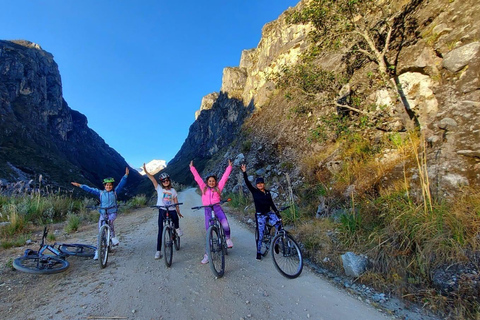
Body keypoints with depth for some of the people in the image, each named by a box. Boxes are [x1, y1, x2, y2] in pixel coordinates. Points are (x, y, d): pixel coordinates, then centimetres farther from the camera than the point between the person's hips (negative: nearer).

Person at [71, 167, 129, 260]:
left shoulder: (115, 192, 1)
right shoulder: (100, 193, 4)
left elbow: (121, 184, -7)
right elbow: (90, 189, 5)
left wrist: (126, 175, -16)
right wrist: (80, 185, 3)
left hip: (112, 213, -2)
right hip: (103, 213, 2)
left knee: (110, 221, -35)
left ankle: (113, 237, -14)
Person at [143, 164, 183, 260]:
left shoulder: (173, 190, 5)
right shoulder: (159, 189, 2)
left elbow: (176, 202, 9)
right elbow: (153, 179, -11)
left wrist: (178, 212, 9)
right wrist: (146, 171, -23)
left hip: (171, 210, 1)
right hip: (162, 210, 0)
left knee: (175, 217, -32)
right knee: (160, 230, 0)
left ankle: (177, 228, 2)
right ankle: (158, 251, 9)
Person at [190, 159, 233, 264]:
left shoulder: (218, 187, 11)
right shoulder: (204, 188, 13)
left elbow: (224, 177, 11)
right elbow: (197, 177, 13)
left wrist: (229, 167, 12)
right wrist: (192, 168, 14)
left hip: (217, 208, -1)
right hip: (207, 210, 1)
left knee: (225, 225, -24)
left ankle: (228, 238, 9)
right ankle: (207, 254, 14)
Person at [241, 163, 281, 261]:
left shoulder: (268, 193, 9)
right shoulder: (254, 192, -2)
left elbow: (272, 204, 13)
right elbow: (247, 183, -13)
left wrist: (277, 213, 5)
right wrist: (244, 172, -23)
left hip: (269, 213, 4)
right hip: (260, 215, -3)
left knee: (279, 225, -19)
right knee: (260, 235, -1)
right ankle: (258, 253, 18)